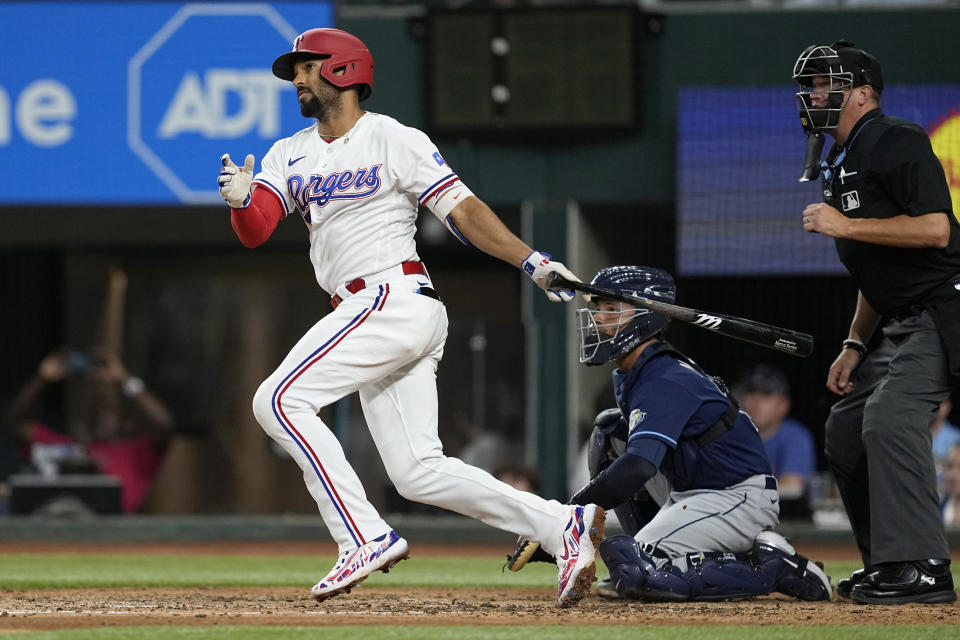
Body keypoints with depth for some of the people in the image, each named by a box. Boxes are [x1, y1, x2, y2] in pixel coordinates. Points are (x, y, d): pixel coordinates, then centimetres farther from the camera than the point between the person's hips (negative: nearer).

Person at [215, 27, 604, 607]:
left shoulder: (396, 140, 0)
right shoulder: (290, 156, 18)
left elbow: (463, 209, -4)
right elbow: (255, 230, 5)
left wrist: (531, 260, -15)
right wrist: (240, 200, -19)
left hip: (396, 297, -7)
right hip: (370, 318, 7)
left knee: (281, 399, -17)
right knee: (418, 472, 0)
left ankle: (366, 537, -18)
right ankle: (563, 526, 1)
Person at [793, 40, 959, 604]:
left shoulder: (897, 143, -12)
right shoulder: (842, 166, 19)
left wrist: (846, 226, -20)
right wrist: (855, 346, 16)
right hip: (903, 325, 11)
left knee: (891, 418, -25)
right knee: (845, 429, 10)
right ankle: (885, 564, 17)